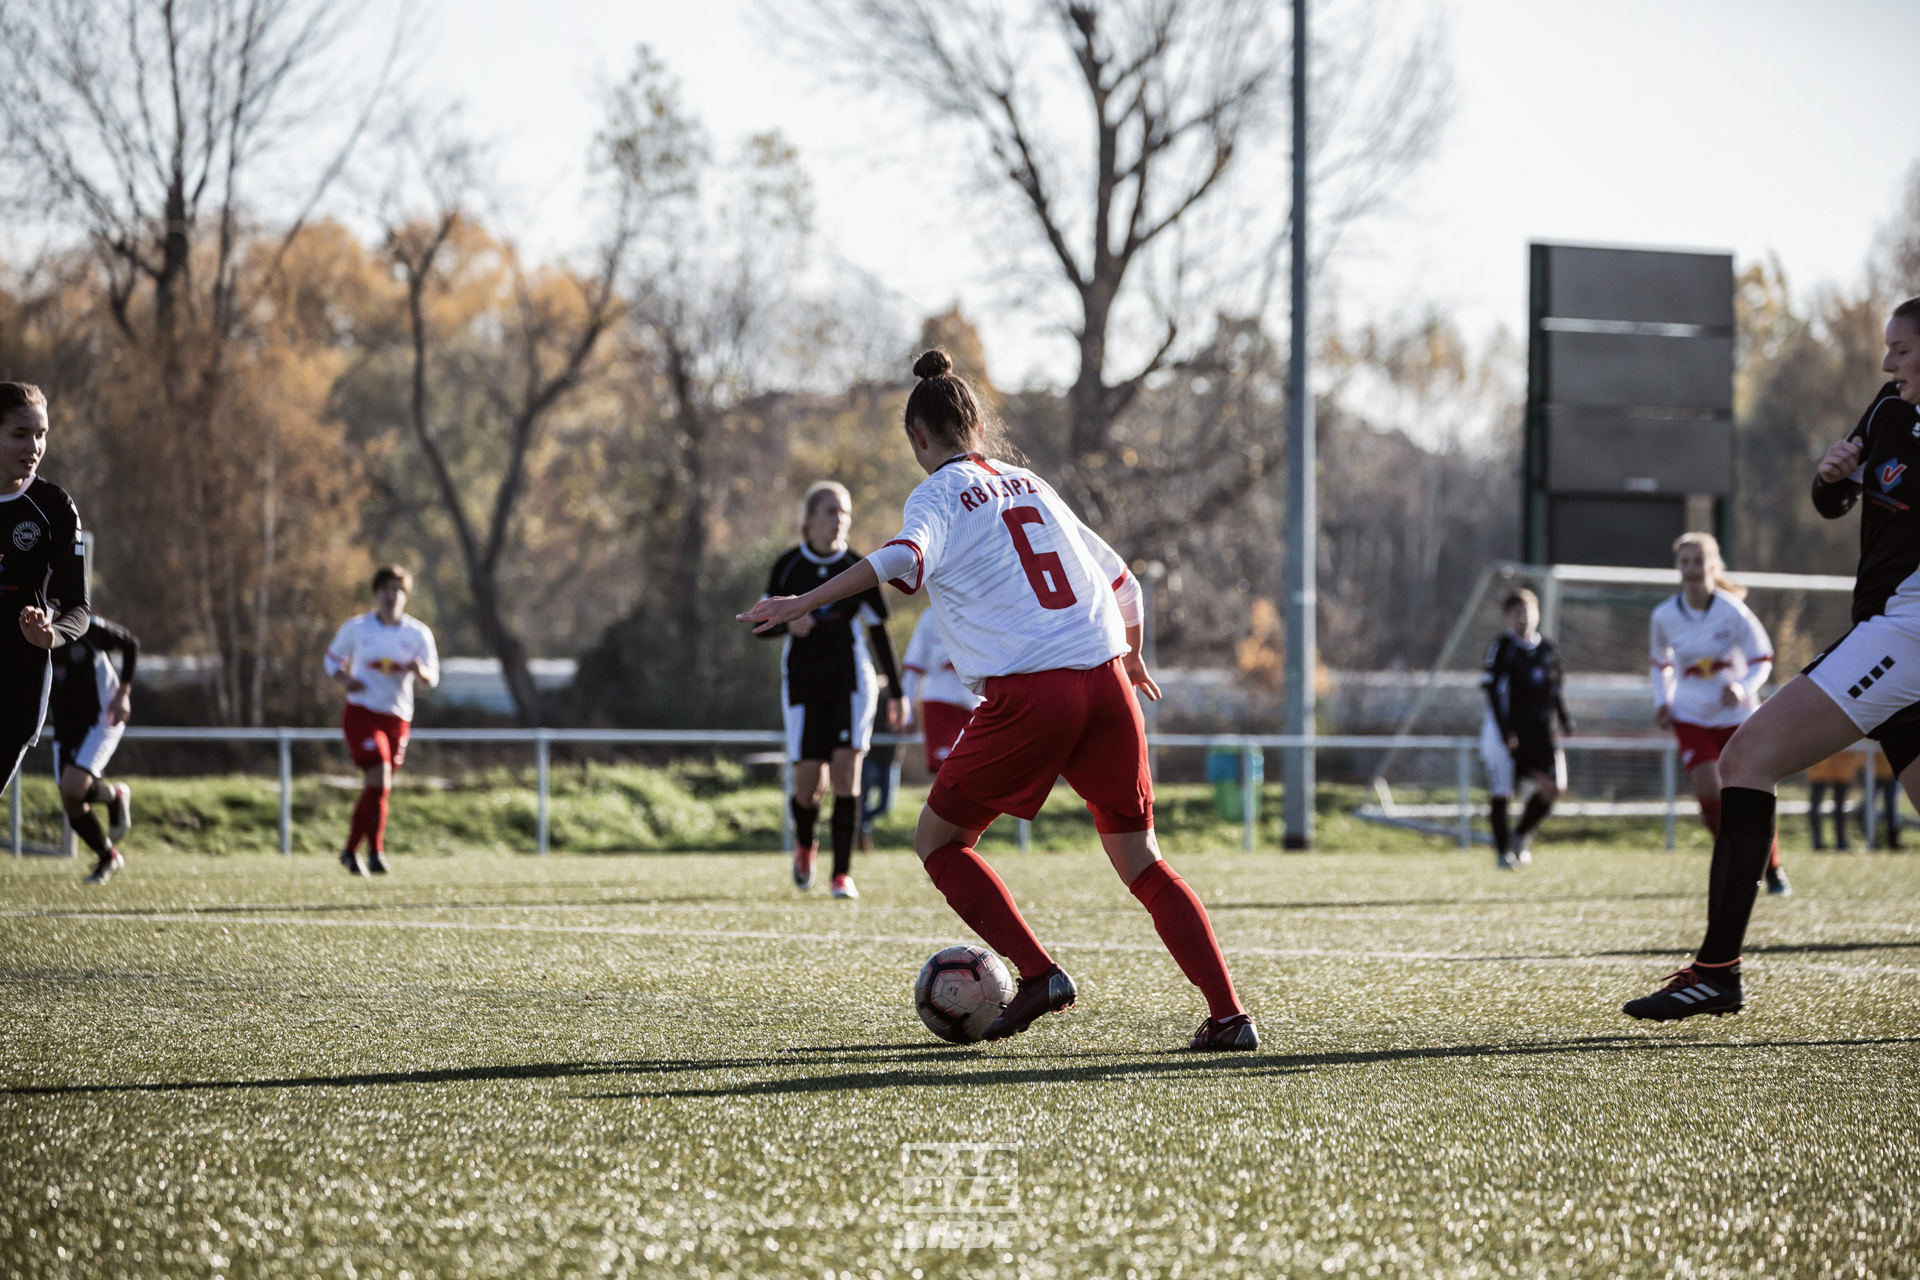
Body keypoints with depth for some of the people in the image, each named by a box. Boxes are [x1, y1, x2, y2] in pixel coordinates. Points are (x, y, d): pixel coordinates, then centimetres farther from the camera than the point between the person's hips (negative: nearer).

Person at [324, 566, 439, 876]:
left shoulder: (418, 633, 2)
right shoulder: (356, 627, 0)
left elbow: (432, 678, 1)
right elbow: (333, 657, 12)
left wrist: (421, 671, -23)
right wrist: (343, 681, -9)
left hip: (397, 718, 3)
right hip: (362, 713, -3)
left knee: (377, 787, 10)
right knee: (379, 779, -20)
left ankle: (350, 851, 28)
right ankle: (376, 853, -16)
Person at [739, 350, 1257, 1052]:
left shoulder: (939, 495, 4)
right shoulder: (1028, 484, 22)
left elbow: (904, 558, -20)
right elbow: (1120, 581, 27)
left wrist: (806, 601, -25)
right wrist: (1131, 658, 46)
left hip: (1028, 693, -6)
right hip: (1104, 679, 6)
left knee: (938, 841, 12)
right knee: (1139, 859, 12)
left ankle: (1038, 973, 0)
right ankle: (1229, 1014, 2)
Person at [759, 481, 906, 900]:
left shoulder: (857, 567, 0)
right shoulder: (788, 565, -1)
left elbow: (878, 631, 6)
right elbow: (763, 624, 5)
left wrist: (896, 693, 5)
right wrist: (788, 622, -19)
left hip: (851, 679, 0)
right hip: (803, 681, 0)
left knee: (846, 769, -13)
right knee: (810, 782, -5)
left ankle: (842, 873, -6)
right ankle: (804, 845, 29)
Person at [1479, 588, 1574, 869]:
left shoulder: (1548, 650, 11)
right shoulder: (1502, 648, -5)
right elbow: (1491, 691, -10)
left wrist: (1565, 718, 9)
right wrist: (1504, 731, -16)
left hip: (1540, 730, 5)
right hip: (1507, 733, -4)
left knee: (1552, 786, -10)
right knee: (1502, 793, -2)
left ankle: (1521, 836, 11)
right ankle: (1503, 852, 13)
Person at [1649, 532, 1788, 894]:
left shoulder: (1733, 611, -14)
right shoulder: (1664, 616, -6)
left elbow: (1762, 660, -6)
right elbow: (1659, 661, 13)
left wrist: (1743, 687, -25)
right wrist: (1662, 701, -1)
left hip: (1737, 715, -1)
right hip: (1691, 718, 1)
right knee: (1709, 793, -17)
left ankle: (1773, 870, 22)